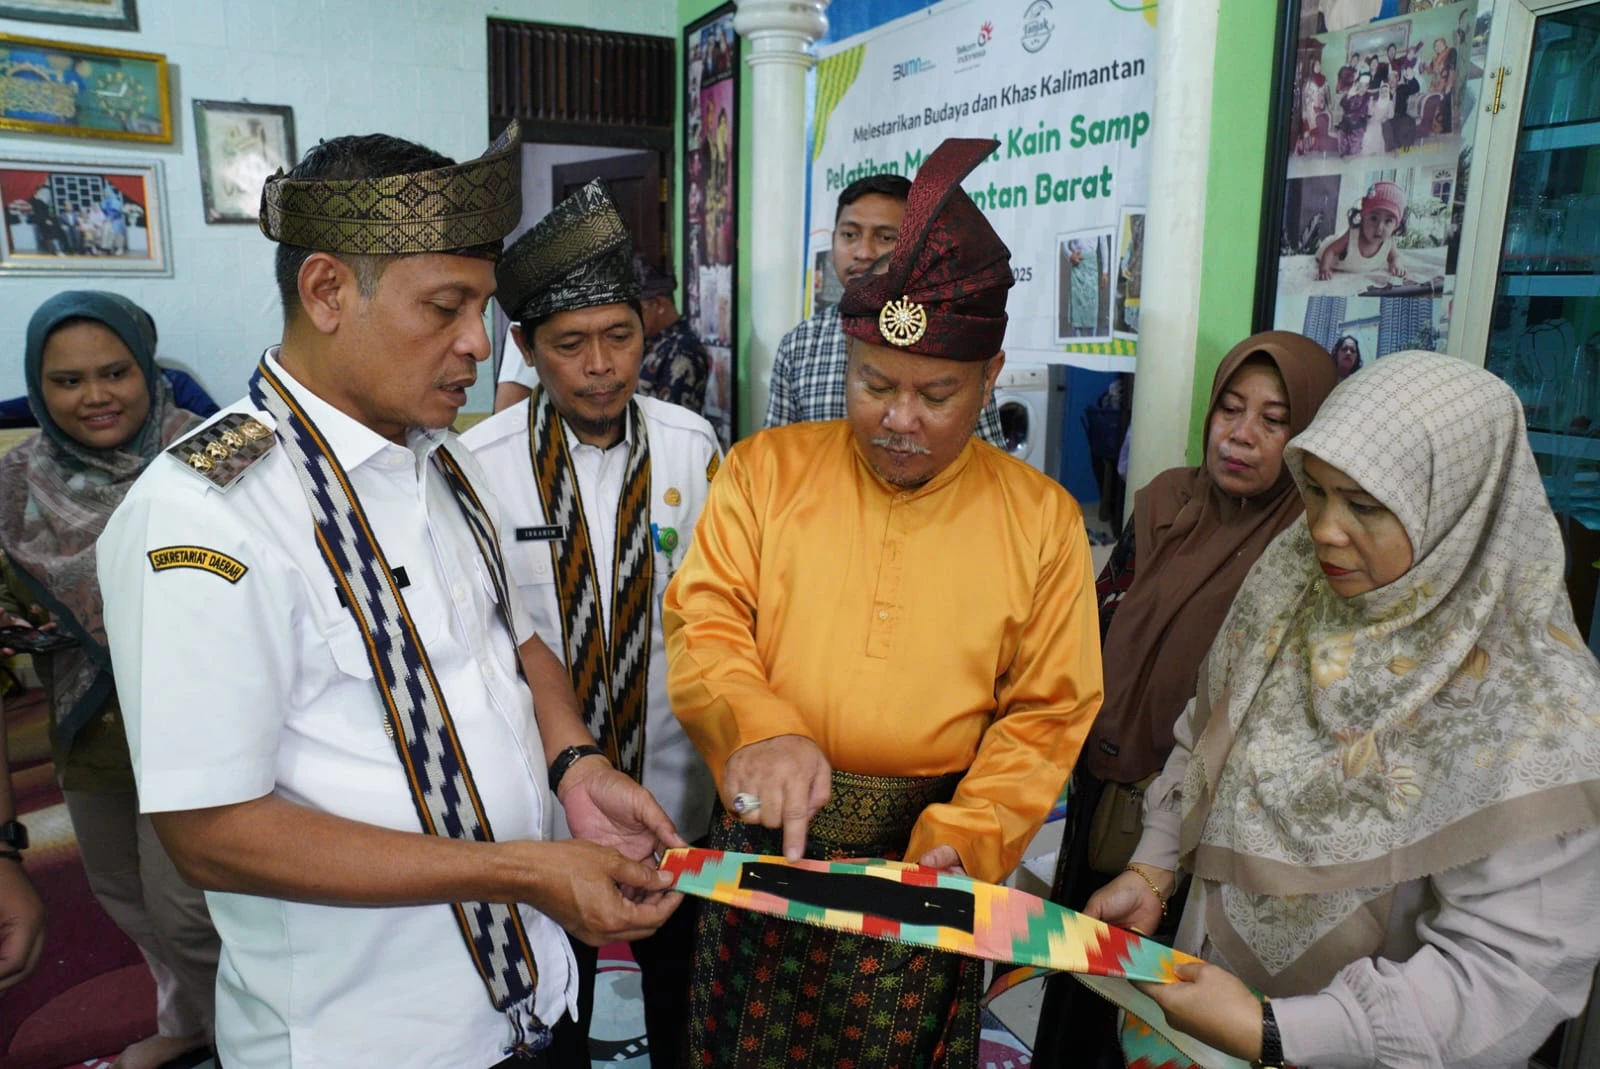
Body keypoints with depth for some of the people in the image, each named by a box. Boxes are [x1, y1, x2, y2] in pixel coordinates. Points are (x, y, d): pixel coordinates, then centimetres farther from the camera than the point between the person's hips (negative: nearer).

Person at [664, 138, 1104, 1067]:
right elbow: (705, 627, -5)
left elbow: (1046, 713, -1)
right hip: (769, 837, 1)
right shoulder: (765, 470, -1)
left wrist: (961, 842, -13)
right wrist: (760, 728, -24)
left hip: (922, 861, 0)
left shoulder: (1042, 518, -1)